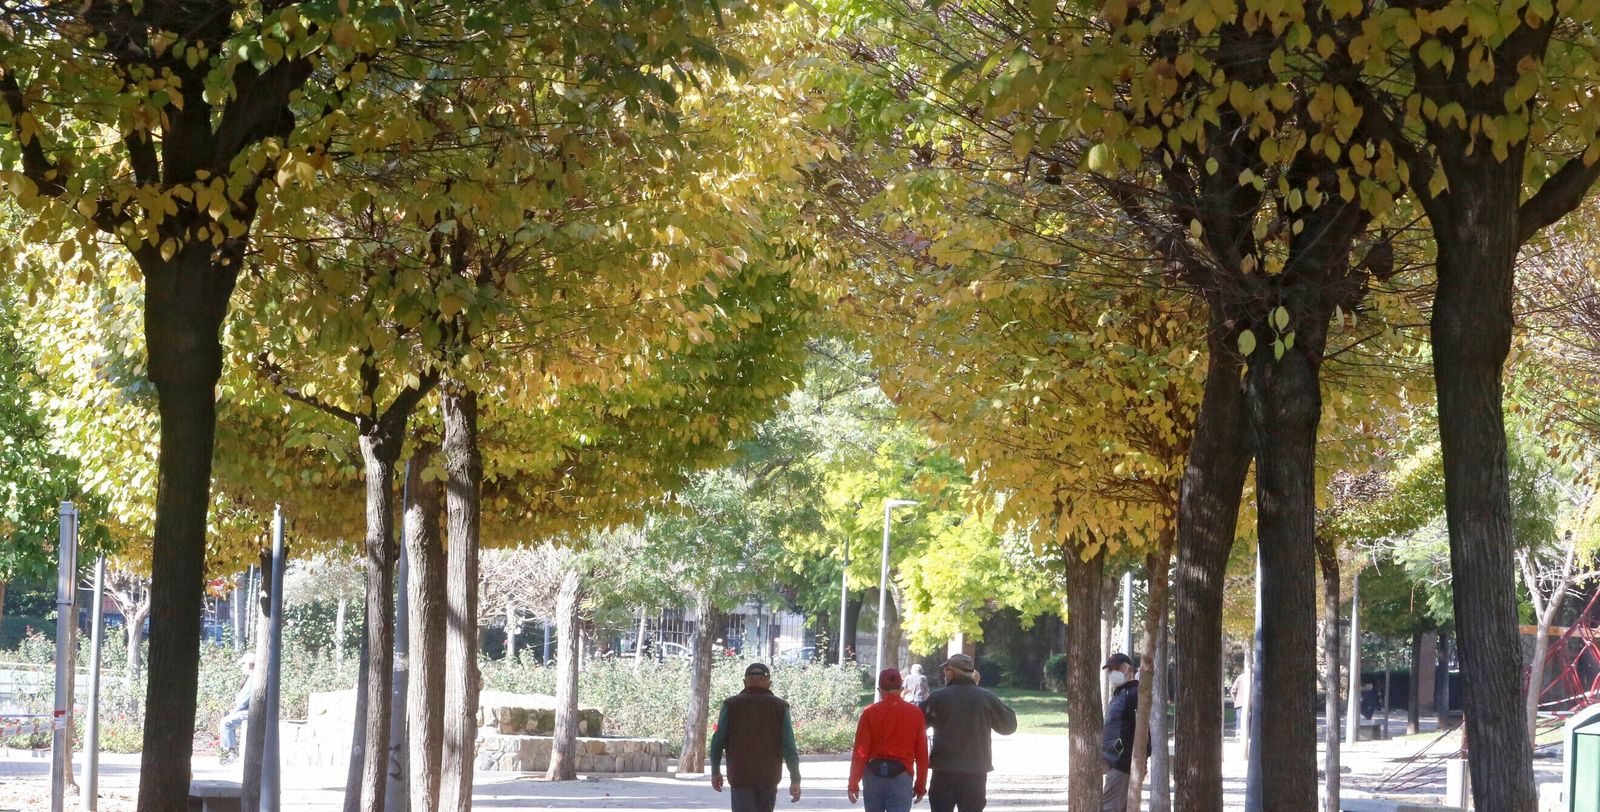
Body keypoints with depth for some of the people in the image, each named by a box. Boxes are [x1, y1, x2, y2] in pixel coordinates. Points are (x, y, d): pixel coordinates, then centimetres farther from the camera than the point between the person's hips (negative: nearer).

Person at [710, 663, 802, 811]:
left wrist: (715, 771, 12)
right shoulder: (779, 707, 0)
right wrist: (795, 780, -5)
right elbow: (789, 746, -6)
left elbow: (718, 741, -1)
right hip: (769, 776, 1)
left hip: (740, 775, -1)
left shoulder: (731, 705, 0)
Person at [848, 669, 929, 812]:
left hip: (874, 777, 1)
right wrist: (920, 786, 9)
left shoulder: (870, 712, -3)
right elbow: (922, 754, 0)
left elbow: (860, 752, -5)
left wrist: (853, 784, 0)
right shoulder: (915, 713, -1)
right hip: (901, 777, -1)